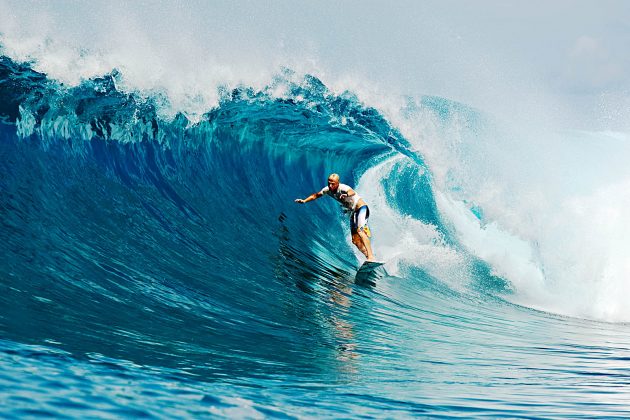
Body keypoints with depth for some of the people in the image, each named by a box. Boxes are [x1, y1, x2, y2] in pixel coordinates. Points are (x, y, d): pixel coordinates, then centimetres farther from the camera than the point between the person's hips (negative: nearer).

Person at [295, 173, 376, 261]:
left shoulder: (342, 188, -28)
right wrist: (304, 201, -2)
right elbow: (315, 195, 11)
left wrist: (346, 194, -72)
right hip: (353, 212, 9)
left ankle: (371, 257, -38)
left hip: (361, 208, -9)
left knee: (360, 230, -30)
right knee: (355, 240, 0)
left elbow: (352, 192, -50)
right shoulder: (328, 190, -5)